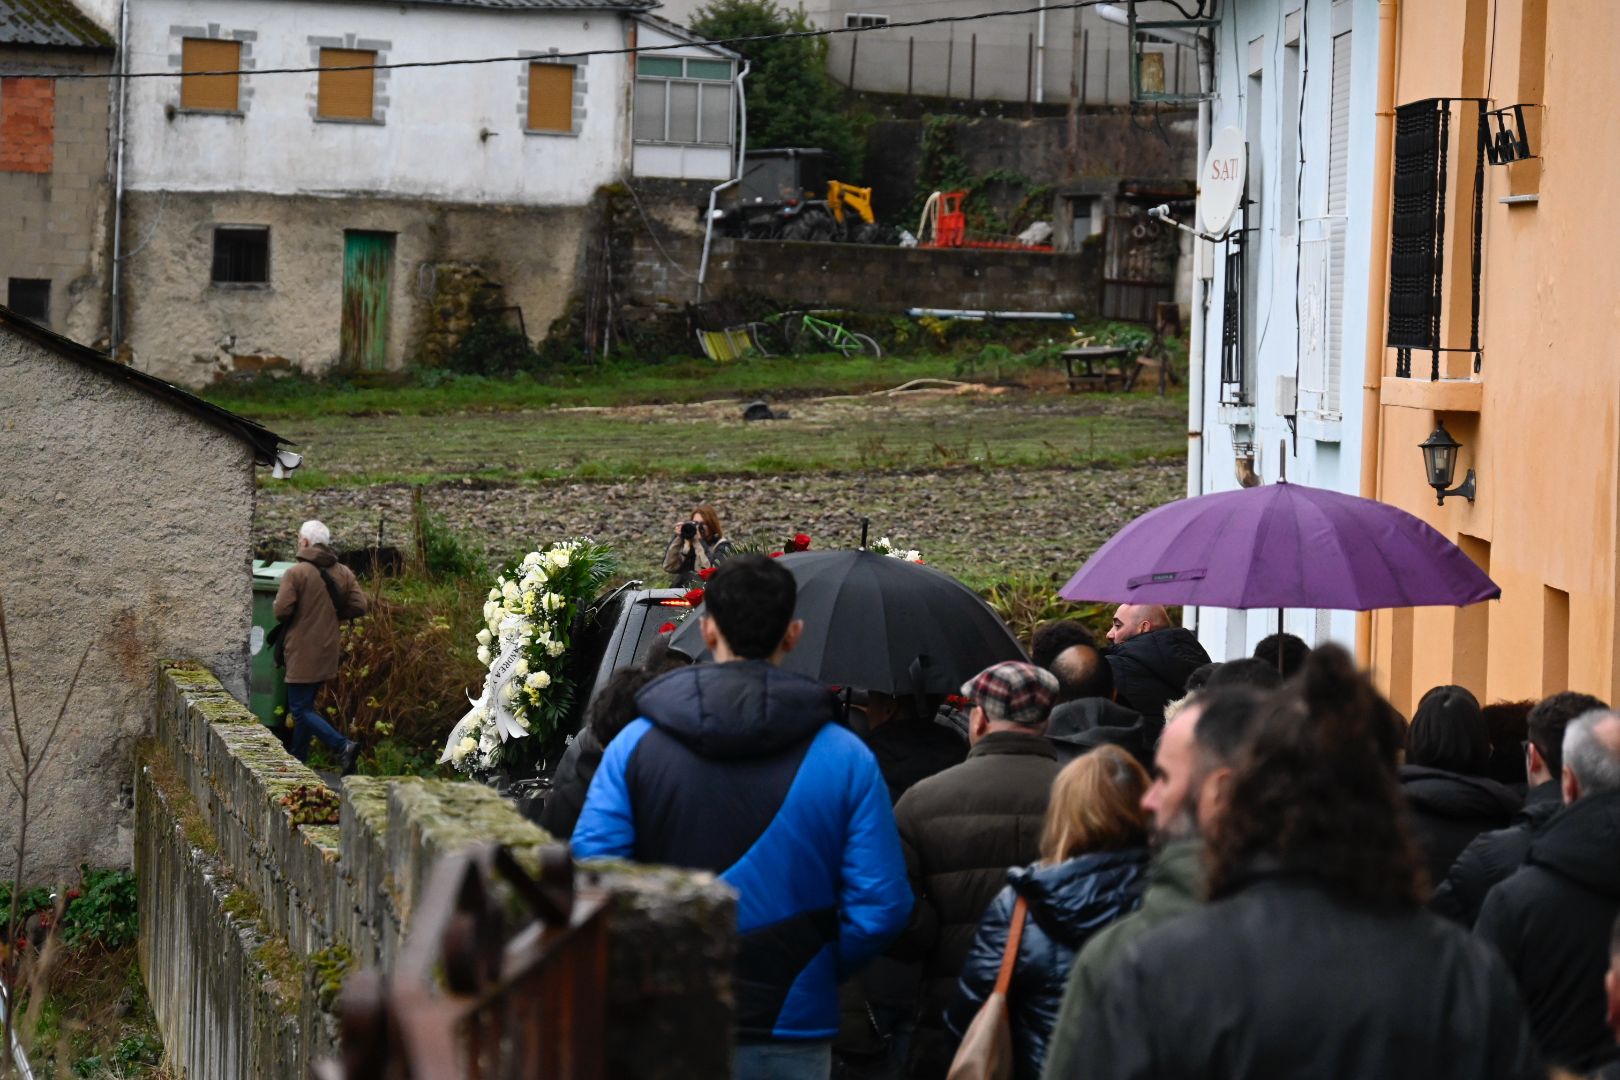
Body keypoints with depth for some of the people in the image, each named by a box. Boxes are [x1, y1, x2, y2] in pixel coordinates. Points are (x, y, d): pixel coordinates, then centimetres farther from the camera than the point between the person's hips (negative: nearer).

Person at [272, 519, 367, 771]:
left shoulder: (296, 573, -14)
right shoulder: (343, 573, 6)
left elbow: (281, 611, -19)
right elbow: (359, 606, 3)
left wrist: (276, 606, 4)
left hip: (303, 653, -7)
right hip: (328, 653, 7)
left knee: (301, 709, -4)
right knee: (306, 705, 19)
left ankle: (342, 745, -21)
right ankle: (297, 760, 24)